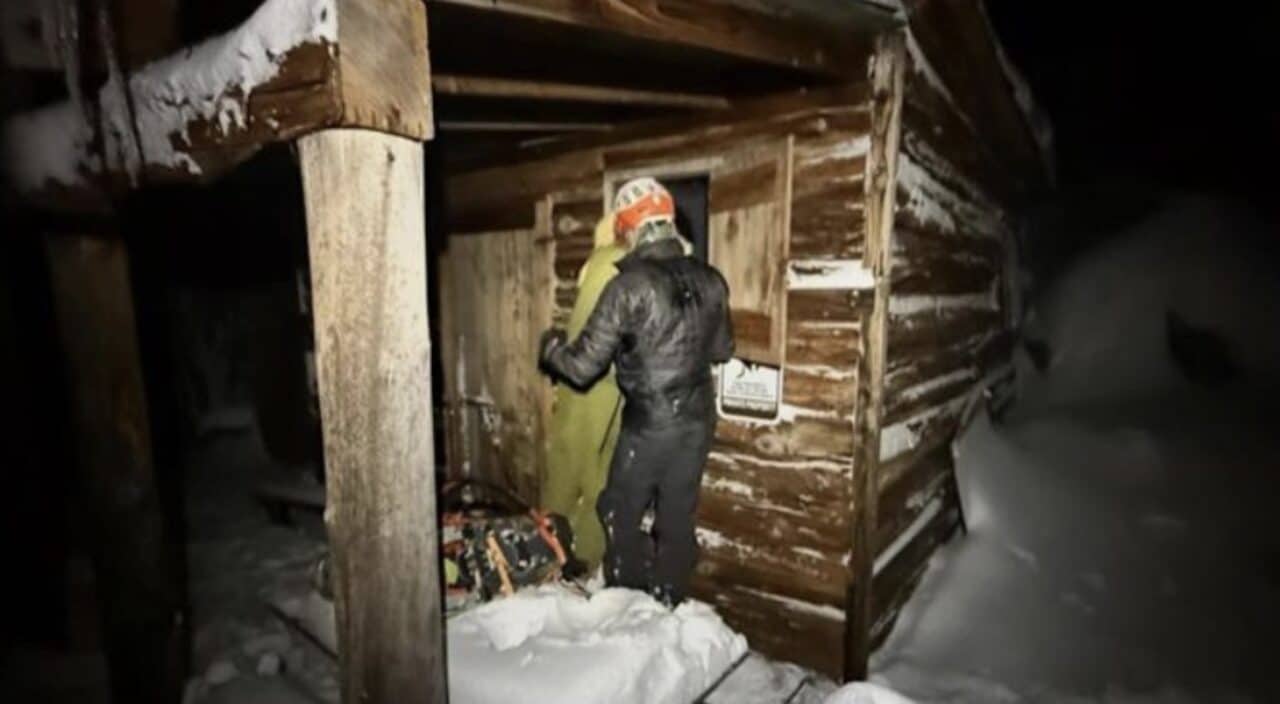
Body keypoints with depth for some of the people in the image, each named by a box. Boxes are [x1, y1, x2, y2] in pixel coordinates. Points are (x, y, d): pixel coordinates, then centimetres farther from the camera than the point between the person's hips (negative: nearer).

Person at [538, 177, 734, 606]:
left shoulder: (629, 285, -17)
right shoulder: (710, 281, 0)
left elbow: (584, 365, -14)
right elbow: (723, 350, 14)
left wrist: (550, 346, 6)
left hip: (649, 424, -5)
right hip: (698, 420, 6)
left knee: (621, 515, 15)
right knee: (677, 518, 17)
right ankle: (669, 607, 30)